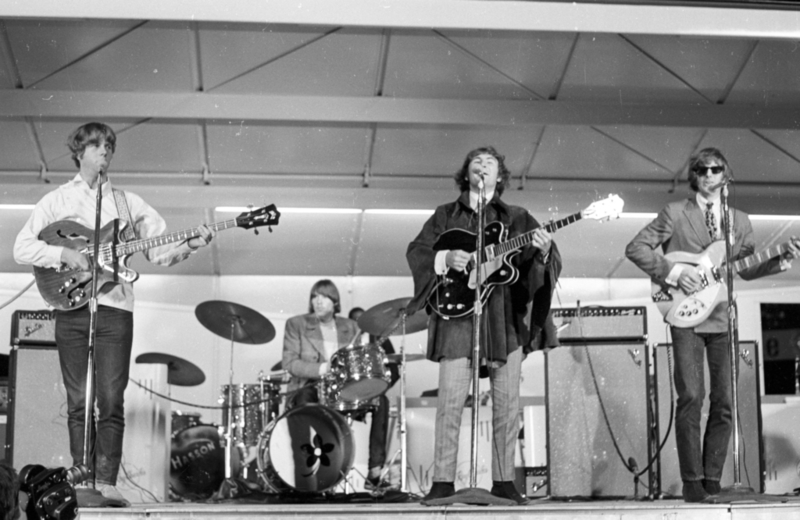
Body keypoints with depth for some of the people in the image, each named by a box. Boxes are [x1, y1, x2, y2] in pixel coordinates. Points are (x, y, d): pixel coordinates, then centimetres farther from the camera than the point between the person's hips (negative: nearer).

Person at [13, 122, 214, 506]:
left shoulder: (127, 202, 14)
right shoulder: (57, 200, 10)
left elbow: (159, 250, 10)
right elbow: (21, 248, 2)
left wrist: (190, 245, -8)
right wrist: (63, 254, -13)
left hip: (115, 307, 1)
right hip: (71, 307, 0)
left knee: (112, 401, -6)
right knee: (78, 402, 1)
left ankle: (105, 482, -4)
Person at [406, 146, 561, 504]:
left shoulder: (517, 218, 14)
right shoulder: (446, 215, 16)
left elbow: (541, 263, 5)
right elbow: (416, 250, 8)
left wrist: (543, 253, -18)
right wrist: (446, 258, -11)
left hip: (506, 316, 1)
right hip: (458, 313, -1)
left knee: (507, 401, -1)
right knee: (451, 398, -8)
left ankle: (504, 482, 6)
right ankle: (443, 481, -4)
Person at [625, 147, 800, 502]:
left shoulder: (739, 221, 15)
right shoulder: (675, 213, 2)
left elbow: (747, 269, 17)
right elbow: (636, 248, -3)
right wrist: (673, 272, -13)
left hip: (724, 319, 4)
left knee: (724, 402, 2)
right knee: (691, 397, -11)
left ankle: (712, 482, 12)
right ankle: (692, 482, -2)